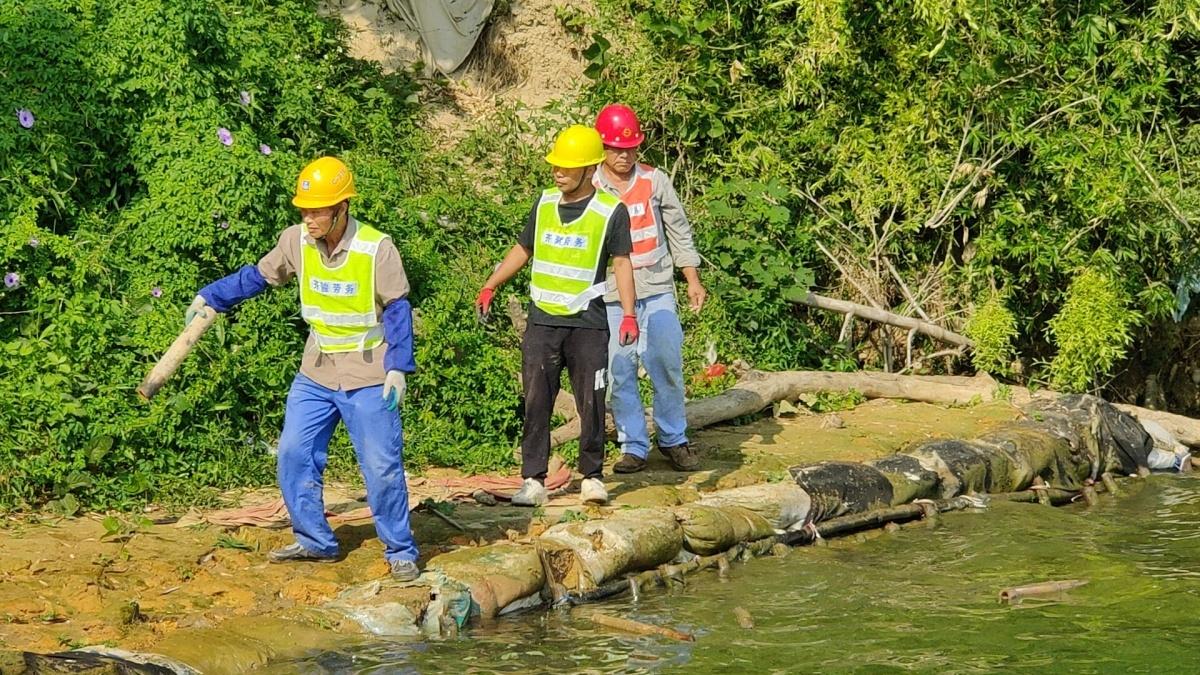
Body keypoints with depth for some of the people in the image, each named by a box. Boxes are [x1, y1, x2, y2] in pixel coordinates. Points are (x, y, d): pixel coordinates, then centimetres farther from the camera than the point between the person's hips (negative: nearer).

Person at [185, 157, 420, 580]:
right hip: (316, 372, 5)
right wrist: (209, 298, 12)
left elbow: (397, 310, -12)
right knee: (294, 455, 3)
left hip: (368, 377, -5)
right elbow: (258, 276, 11)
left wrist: (398, 368, -18)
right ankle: (315, 541, 15)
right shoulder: (297, 241, -4)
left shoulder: (377, 249, -17)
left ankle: (400, 552, 6)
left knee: (382, 466, -5)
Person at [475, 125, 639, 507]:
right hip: (543, 322, 3)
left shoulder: (611, 212, -4)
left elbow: (621, 264, -3)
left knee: (591, 404, 0)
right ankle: (533, 480, 5)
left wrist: (629, 315, -11)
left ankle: (592, 477, 13)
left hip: (588, 324, -3)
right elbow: (523, 250, 20)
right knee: (536, 403, 2)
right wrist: (490, 288, 19)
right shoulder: (545, 204, 8)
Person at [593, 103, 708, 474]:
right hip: (610, 297, -1)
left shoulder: (655, 181, 3)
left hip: (657, 291, 1)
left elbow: (679, 231, 11)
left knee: (668, 366, 1)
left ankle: (674, 440, 17)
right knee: (619, 373, 0)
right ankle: (633, 447, 11)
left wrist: (693, 280, 9)